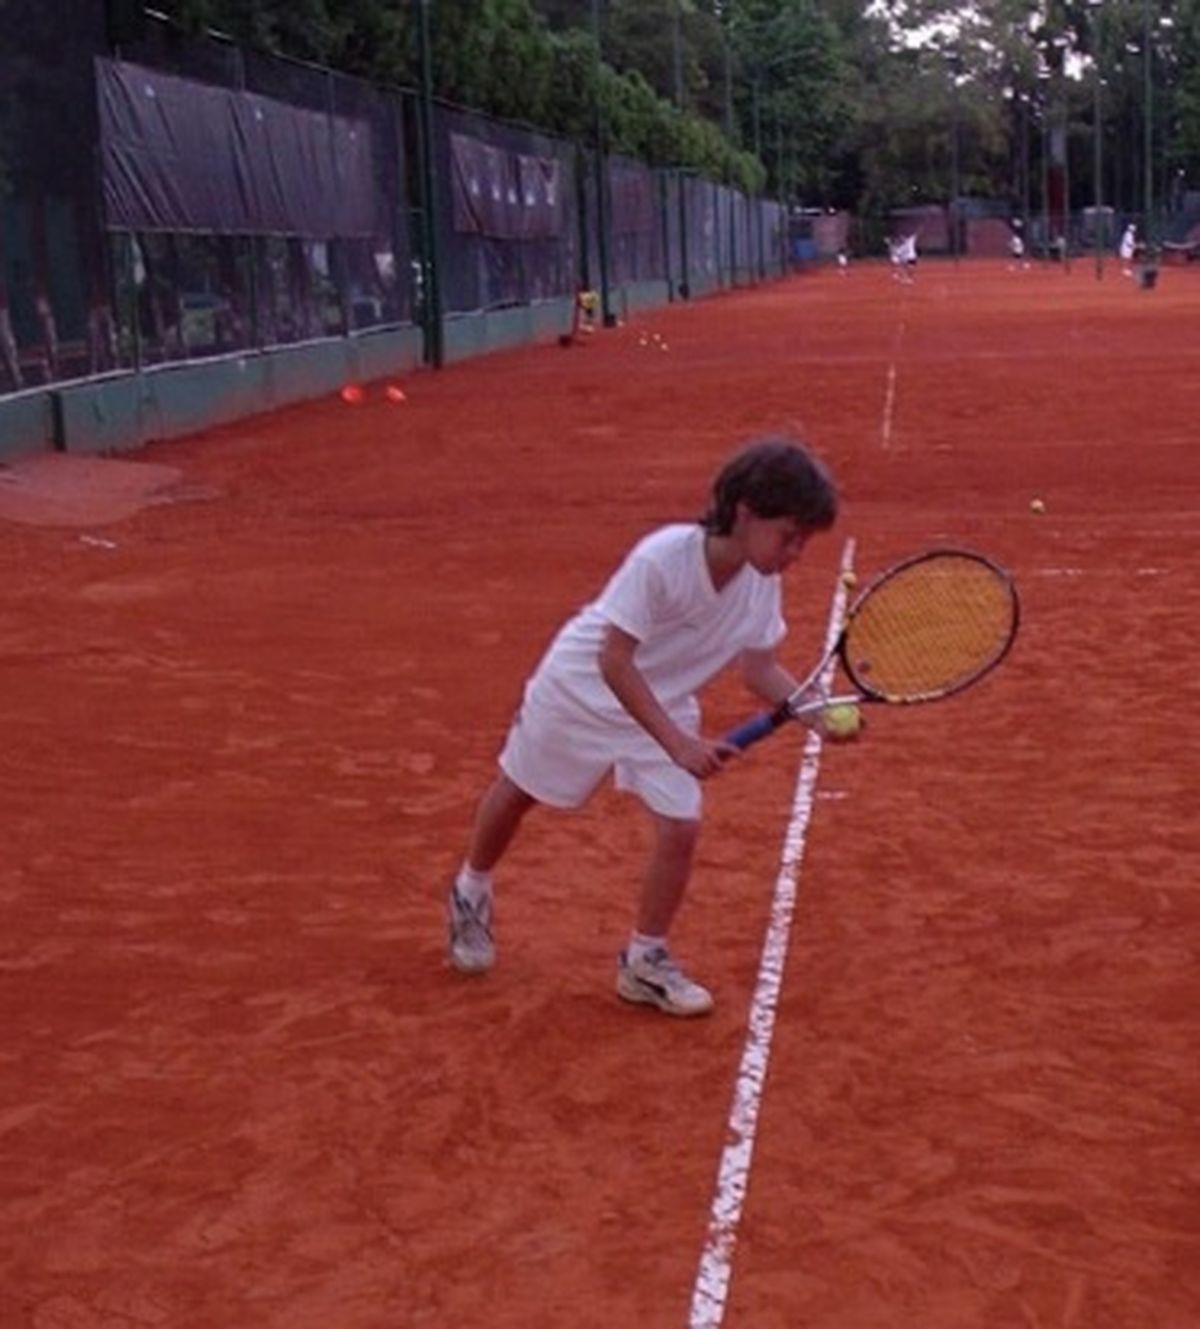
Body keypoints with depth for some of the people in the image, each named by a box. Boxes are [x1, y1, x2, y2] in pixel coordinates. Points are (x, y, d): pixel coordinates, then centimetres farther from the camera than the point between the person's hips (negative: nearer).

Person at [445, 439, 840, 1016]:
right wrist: (677, 744, -41)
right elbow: (614, 662, -35)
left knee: (680, 827, -9)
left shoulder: (762, 581, -17)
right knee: (517, 793, 17)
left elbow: (759, 666, -6)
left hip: (663, 705, 5)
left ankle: (645, 960, 12)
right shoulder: (662, 559, -37)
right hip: (582, 688, -4)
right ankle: (471, 894, 47)